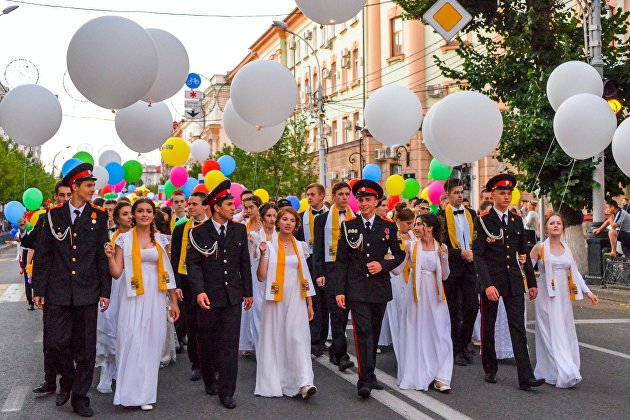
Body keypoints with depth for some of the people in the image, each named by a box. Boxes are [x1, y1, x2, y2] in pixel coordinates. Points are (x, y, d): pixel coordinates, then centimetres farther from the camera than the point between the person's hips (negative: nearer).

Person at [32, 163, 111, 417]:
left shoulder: (99, 216, 3)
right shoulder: (54, 214, 3)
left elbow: (103, 256, 3)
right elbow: (44, 255, 4)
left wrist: (105, 291, 0)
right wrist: (39, 289, 1)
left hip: (87, 292, 0)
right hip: (58, 291, 0)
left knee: (85, 348, 5)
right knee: (56, 342, -3)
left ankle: (80, 397, 18)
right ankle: (68, 381, 25)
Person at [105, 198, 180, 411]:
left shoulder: (161, 239, 8)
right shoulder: (124, 239, 1)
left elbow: (167, 272, 11)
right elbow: (117, 273, 0)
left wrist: (174, 301, 9)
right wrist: (110, 257, -18)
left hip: (155, 298, 2)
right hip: (133, 298, -2)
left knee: (151, 344, 5)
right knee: (131, 342, -6)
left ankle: (146, 393, 15)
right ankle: (130, 391, 8)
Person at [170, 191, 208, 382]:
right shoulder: (180, 229, 6)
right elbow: (175, 258, 4)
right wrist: (177, 285, -4)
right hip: (188, 282, 2)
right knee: (192, 326, 8)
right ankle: (196, 364, 18)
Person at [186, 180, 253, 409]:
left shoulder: (239, 230, 5)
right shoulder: (199, 232, -4)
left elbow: (245, 263, 10)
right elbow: (193, 263, -7)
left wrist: (248, 292, 11)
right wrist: (199, 291, -17)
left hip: (233, 296, 2)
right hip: (208, 296, -2)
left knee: (230, 344, -2)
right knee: (207, 342, 12)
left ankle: (226, 391, 4)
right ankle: (209, 379, 35)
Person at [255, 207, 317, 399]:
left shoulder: (300, 246, 9)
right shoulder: (270, 246, 1)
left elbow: (305, 276, 12)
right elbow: (261, 277, -2)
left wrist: (310, 303, 10)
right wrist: (262, 255, -14)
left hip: (296, 300, 1)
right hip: (275, 301, -1)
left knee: (298, 338, -9)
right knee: (275, 339, 2)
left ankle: (304, 383, -17)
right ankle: (273, 383, 13)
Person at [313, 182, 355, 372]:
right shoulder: (322, 219, 4)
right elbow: (318, 248, 2)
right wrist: (319, 274, -6)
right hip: (331, 269, -3)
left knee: (344, 312, 9)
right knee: (336, 312, -9)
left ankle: (334, 350, 22)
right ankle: (342, 354, -11)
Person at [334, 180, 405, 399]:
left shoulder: (389, 226, 5)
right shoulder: (348, 226, 3)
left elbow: (399, 254, 10)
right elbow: (341, 261, 1)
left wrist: (383, 265, -10)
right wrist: (340, 290, -5)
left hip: (380, 288, 2)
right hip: (356, 288, -2)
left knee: (374, 332, 11)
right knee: (363, 332, -11)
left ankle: (369, 375, 25)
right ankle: (365, 381, -12)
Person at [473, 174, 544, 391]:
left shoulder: (516, 220, 10)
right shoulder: (483, 221, -6)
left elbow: (524, 253, 15)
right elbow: (478, 255, -12)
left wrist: (532, 282, 14)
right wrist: (487, 284, -21)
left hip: (514, 282, 3)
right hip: (491, 281, -3)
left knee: (518, 328, -2)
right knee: (488, 328, 10)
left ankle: (525, 377, -5)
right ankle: (490, 370, 27)